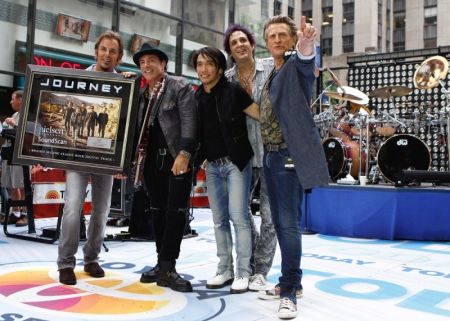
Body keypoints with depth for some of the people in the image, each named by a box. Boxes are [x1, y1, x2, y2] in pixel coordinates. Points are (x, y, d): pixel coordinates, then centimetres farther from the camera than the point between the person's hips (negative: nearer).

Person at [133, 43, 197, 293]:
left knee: (176, 212, -6)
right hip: (151, 161, 6)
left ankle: (168, 268, -1)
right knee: (157, 212, 9)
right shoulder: (141, 94, 15)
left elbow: (189, 123, -12)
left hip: (177, 159, -6)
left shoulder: (180, 87, -3)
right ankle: (162, 265, 18)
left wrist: (184, 154, -22)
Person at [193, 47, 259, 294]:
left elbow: (262, 115, -8)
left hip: (236, 162, -5)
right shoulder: (196, 98, 7)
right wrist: (203, 158, 8)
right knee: (219, 220, 8)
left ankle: (243, 272, 1)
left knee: (238, 216, -7)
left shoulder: (233, 91, -8)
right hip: (212, 165, 5)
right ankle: (224, 270, 17)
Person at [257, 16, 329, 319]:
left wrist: (307, 42, -51)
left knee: (290, 223, -9)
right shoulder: (271, 75, 19)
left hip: (290, 155, -8)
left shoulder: (296, 66, -5)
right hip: (270, 156, 8)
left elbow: (306, 58, -29)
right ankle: (290, 281, 25)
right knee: (279, 223, 13)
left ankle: (290, 291, -1)